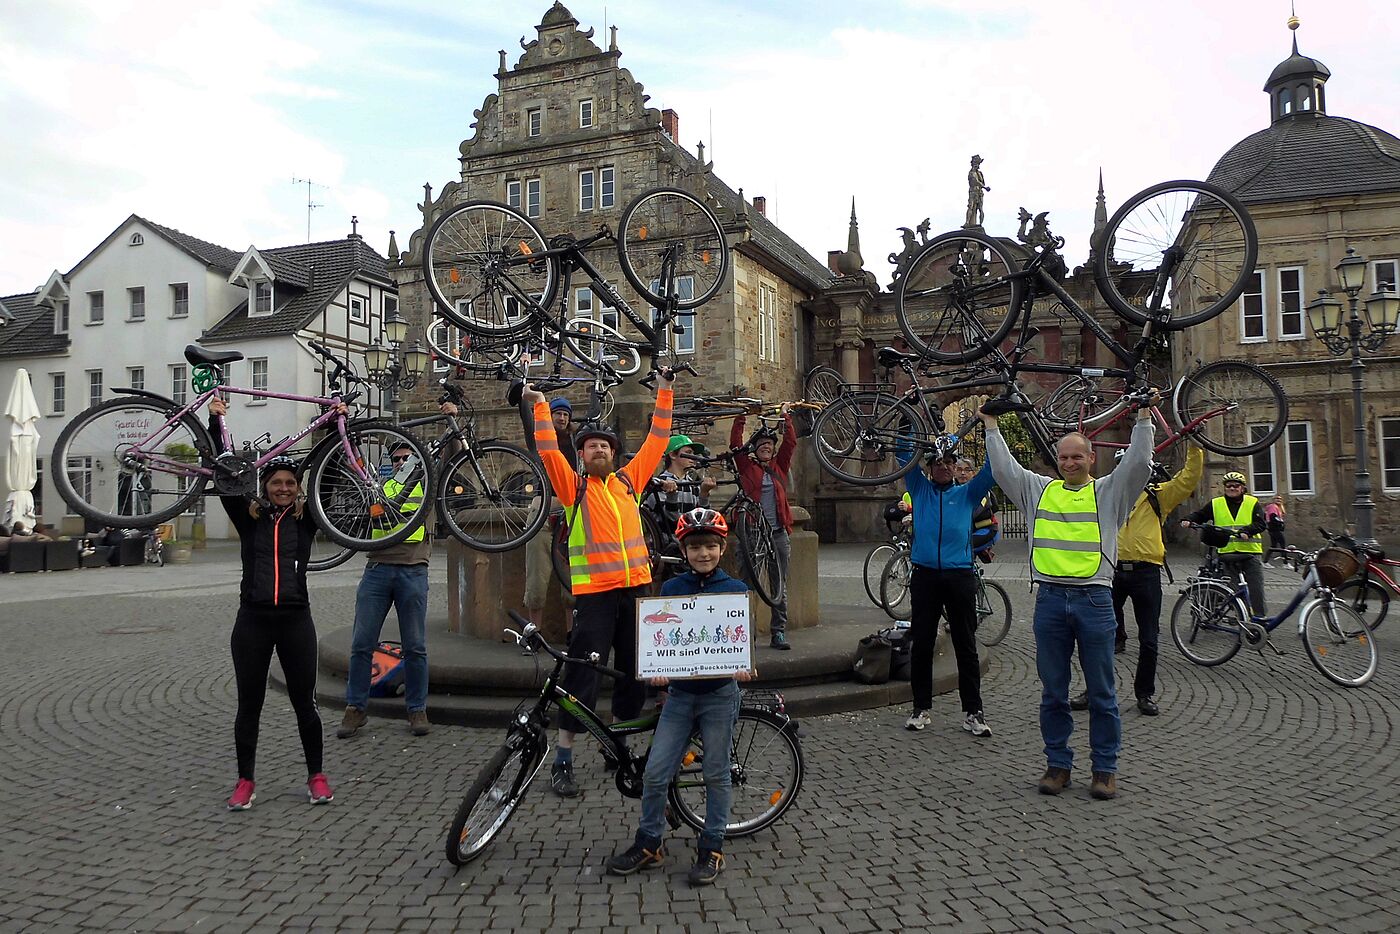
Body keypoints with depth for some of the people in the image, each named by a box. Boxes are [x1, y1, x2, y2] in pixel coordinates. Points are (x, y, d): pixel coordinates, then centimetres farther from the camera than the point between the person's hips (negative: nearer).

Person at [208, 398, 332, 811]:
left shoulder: (307, 517, 3)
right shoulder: (249, 517, 3)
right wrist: (215, 423, -12)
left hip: (295, 620, 0)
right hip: (252, 620, 0)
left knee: (304, 702, 6)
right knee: (249, 705, 9)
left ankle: (316, 776, 20)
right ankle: (245, 781, 22)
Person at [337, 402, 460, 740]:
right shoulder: (378, 485, 16)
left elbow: (450, 455, 4)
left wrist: (452, 421, -7)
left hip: (413, 572, -1)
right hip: (377, 569, 2)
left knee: (415, 646, 4)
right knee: (361, 643, 3)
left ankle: (417, 709, 14)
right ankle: (355, 709, 14)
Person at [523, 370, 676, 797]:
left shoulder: (629, 480, 14)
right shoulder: (574, 487, 4)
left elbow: (656, 441, 14)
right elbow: (549, 451, -7)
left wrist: (664, 392, 12)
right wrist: (540, 405, -11)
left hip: (636, 587, 5)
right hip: (594, 591, -4)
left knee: (634, 672, 12)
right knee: (582, 674, -3)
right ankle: (563, 761, 6)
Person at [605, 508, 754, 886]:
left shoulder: (736, 590, -1)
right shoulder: (671, 589, 3)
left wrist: (742, 668, -17)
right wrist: (657, 670, -12)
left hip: (719, 694, -2)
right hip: (679, 693, 2)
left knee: (716, 774, 7)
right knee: (654, 774, 1)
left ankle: (712, 849, 23)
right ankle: (649, 844, 21)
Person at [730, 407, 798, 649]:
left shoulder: (779, 467, 14)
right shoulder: (747, 467, 6)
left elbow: (791, 442, 9)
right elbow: (735, 443, -2)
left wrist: (786, 416, 7)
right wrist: (740, 417, -4)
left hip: (779, 533, 3)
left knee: (779, 586, 6)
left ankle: (779, 632, 12)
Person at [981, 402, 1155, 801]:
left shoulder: (1110, 491, 6)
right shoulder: (1039, 490, 13)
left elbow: (1139, 464, -5)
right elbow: (1003, 467, 12)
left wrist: (1144, 418, -6)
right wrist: (991, 425, 12)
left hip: (1095, 600, -2)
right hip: (1050, 600, 2)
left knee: (1101, 693, 6)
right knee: (1053, 692, 9)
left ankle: (1105, 768, 17)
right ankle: (1058, 764, 19)